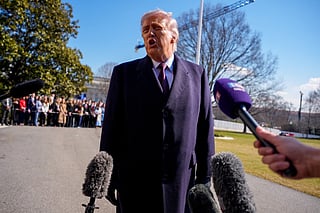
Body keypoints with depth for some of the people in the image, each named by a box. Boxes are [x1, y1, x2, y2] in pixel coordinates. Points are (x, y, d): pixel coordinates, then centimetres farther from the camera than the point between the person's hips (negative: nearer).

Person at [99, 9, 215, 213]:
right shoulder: (124, 73, 2)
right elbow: (111, 126, 0)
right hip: (134, 181, 0)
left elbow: (205, 127, 3)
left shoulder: (197, 74, 4)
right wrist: (108, 175, 0)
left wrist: (204, 177, 2)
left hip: (180, 181, 1)